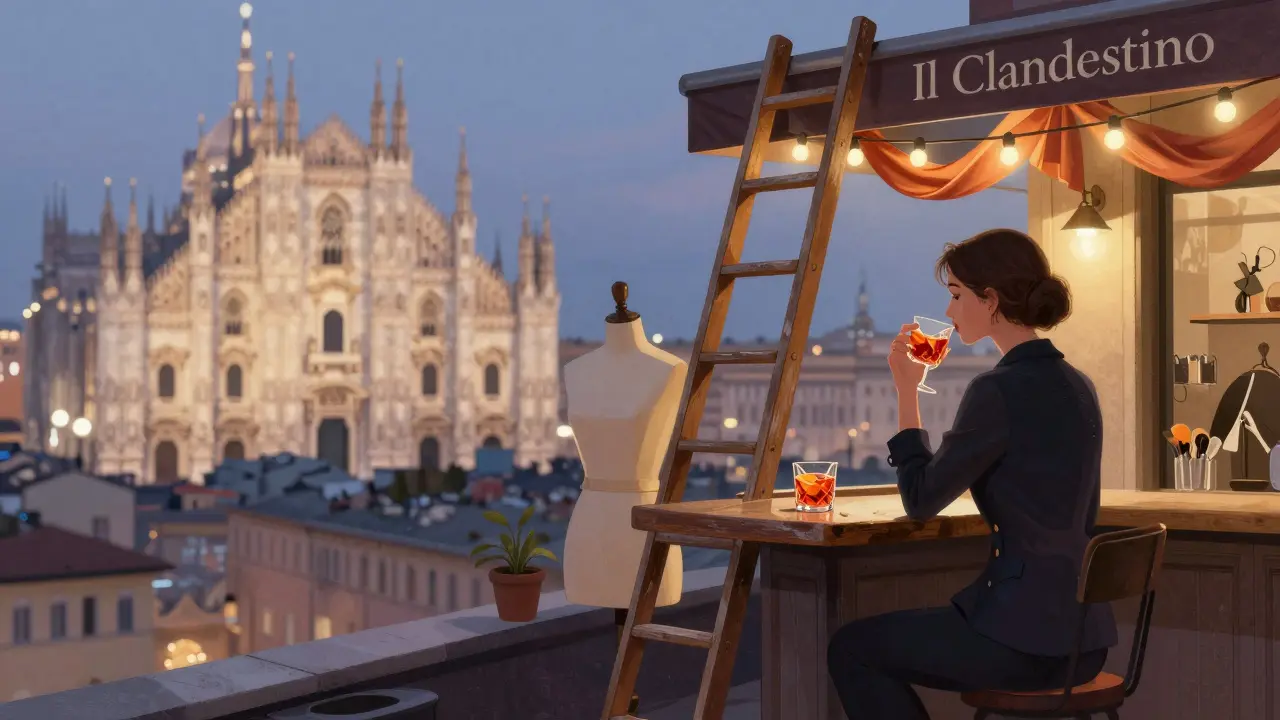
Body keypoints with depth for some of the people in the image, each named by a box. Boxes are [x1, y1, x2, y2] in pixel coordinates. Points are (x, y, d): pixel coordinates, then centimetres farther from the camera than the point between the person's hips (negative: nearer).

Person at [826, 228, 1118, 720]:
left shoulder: (998, 390, -17)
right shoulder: (1077, 386, 9)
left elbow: (921, 501, -7)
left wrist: (906, 390, -1)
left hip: (1027, 635, -9)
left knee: (851, 648, 11)